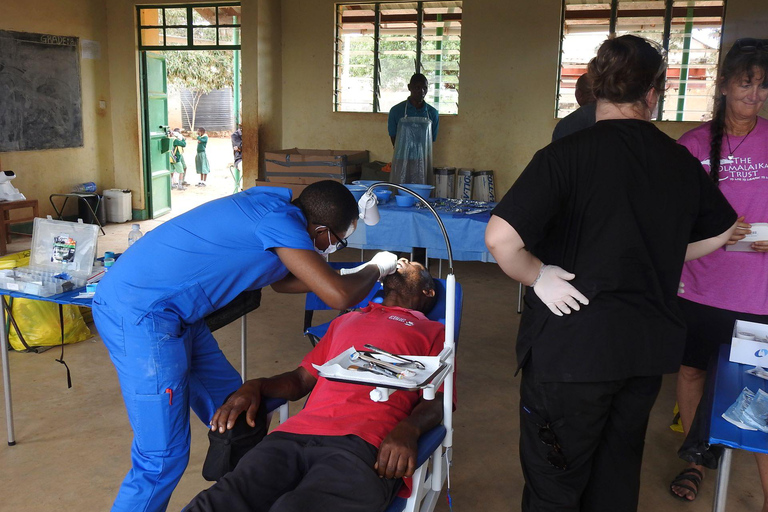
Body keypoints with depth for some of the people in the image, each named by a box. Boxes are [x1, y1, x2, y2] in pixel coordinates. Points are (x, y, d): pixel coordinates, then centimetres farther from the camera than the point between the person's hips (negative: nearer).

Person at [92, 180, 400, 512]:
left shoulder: (274, 208, 8)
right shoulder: (281, 222, -20)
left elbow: (281, 280, 24)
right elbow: (339, 297, -24)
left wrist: (358, 274, 24)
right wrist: (375, 269, -2)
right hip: (139, 314, -10)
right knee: (164, 458, -7)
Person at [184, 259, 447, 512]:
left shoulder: (433, 331, 23)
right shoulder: (346, 320, 35)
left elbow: (436, 400, 9)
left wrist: (407, 429, -14)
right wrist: (254, 386, 9)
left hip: (363, 445, -3)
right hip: (294, 435, 4)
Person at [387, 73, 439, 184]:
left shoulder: (432, 113, 4)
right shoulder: (396, 110, -1)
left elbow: (432, 139, 10)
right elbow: (393, 137, 4)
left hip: (422, 162, 2)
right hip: (401, 162, -1)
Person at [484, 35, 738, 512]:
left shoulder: (566, 155, -15)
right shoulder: (682, 162, 2)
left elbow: (500, 237, -27)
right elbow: (719, 234, 18)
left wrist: (537, 276, -10)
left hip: (571, 346, -5)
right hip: (650, 347, 6)